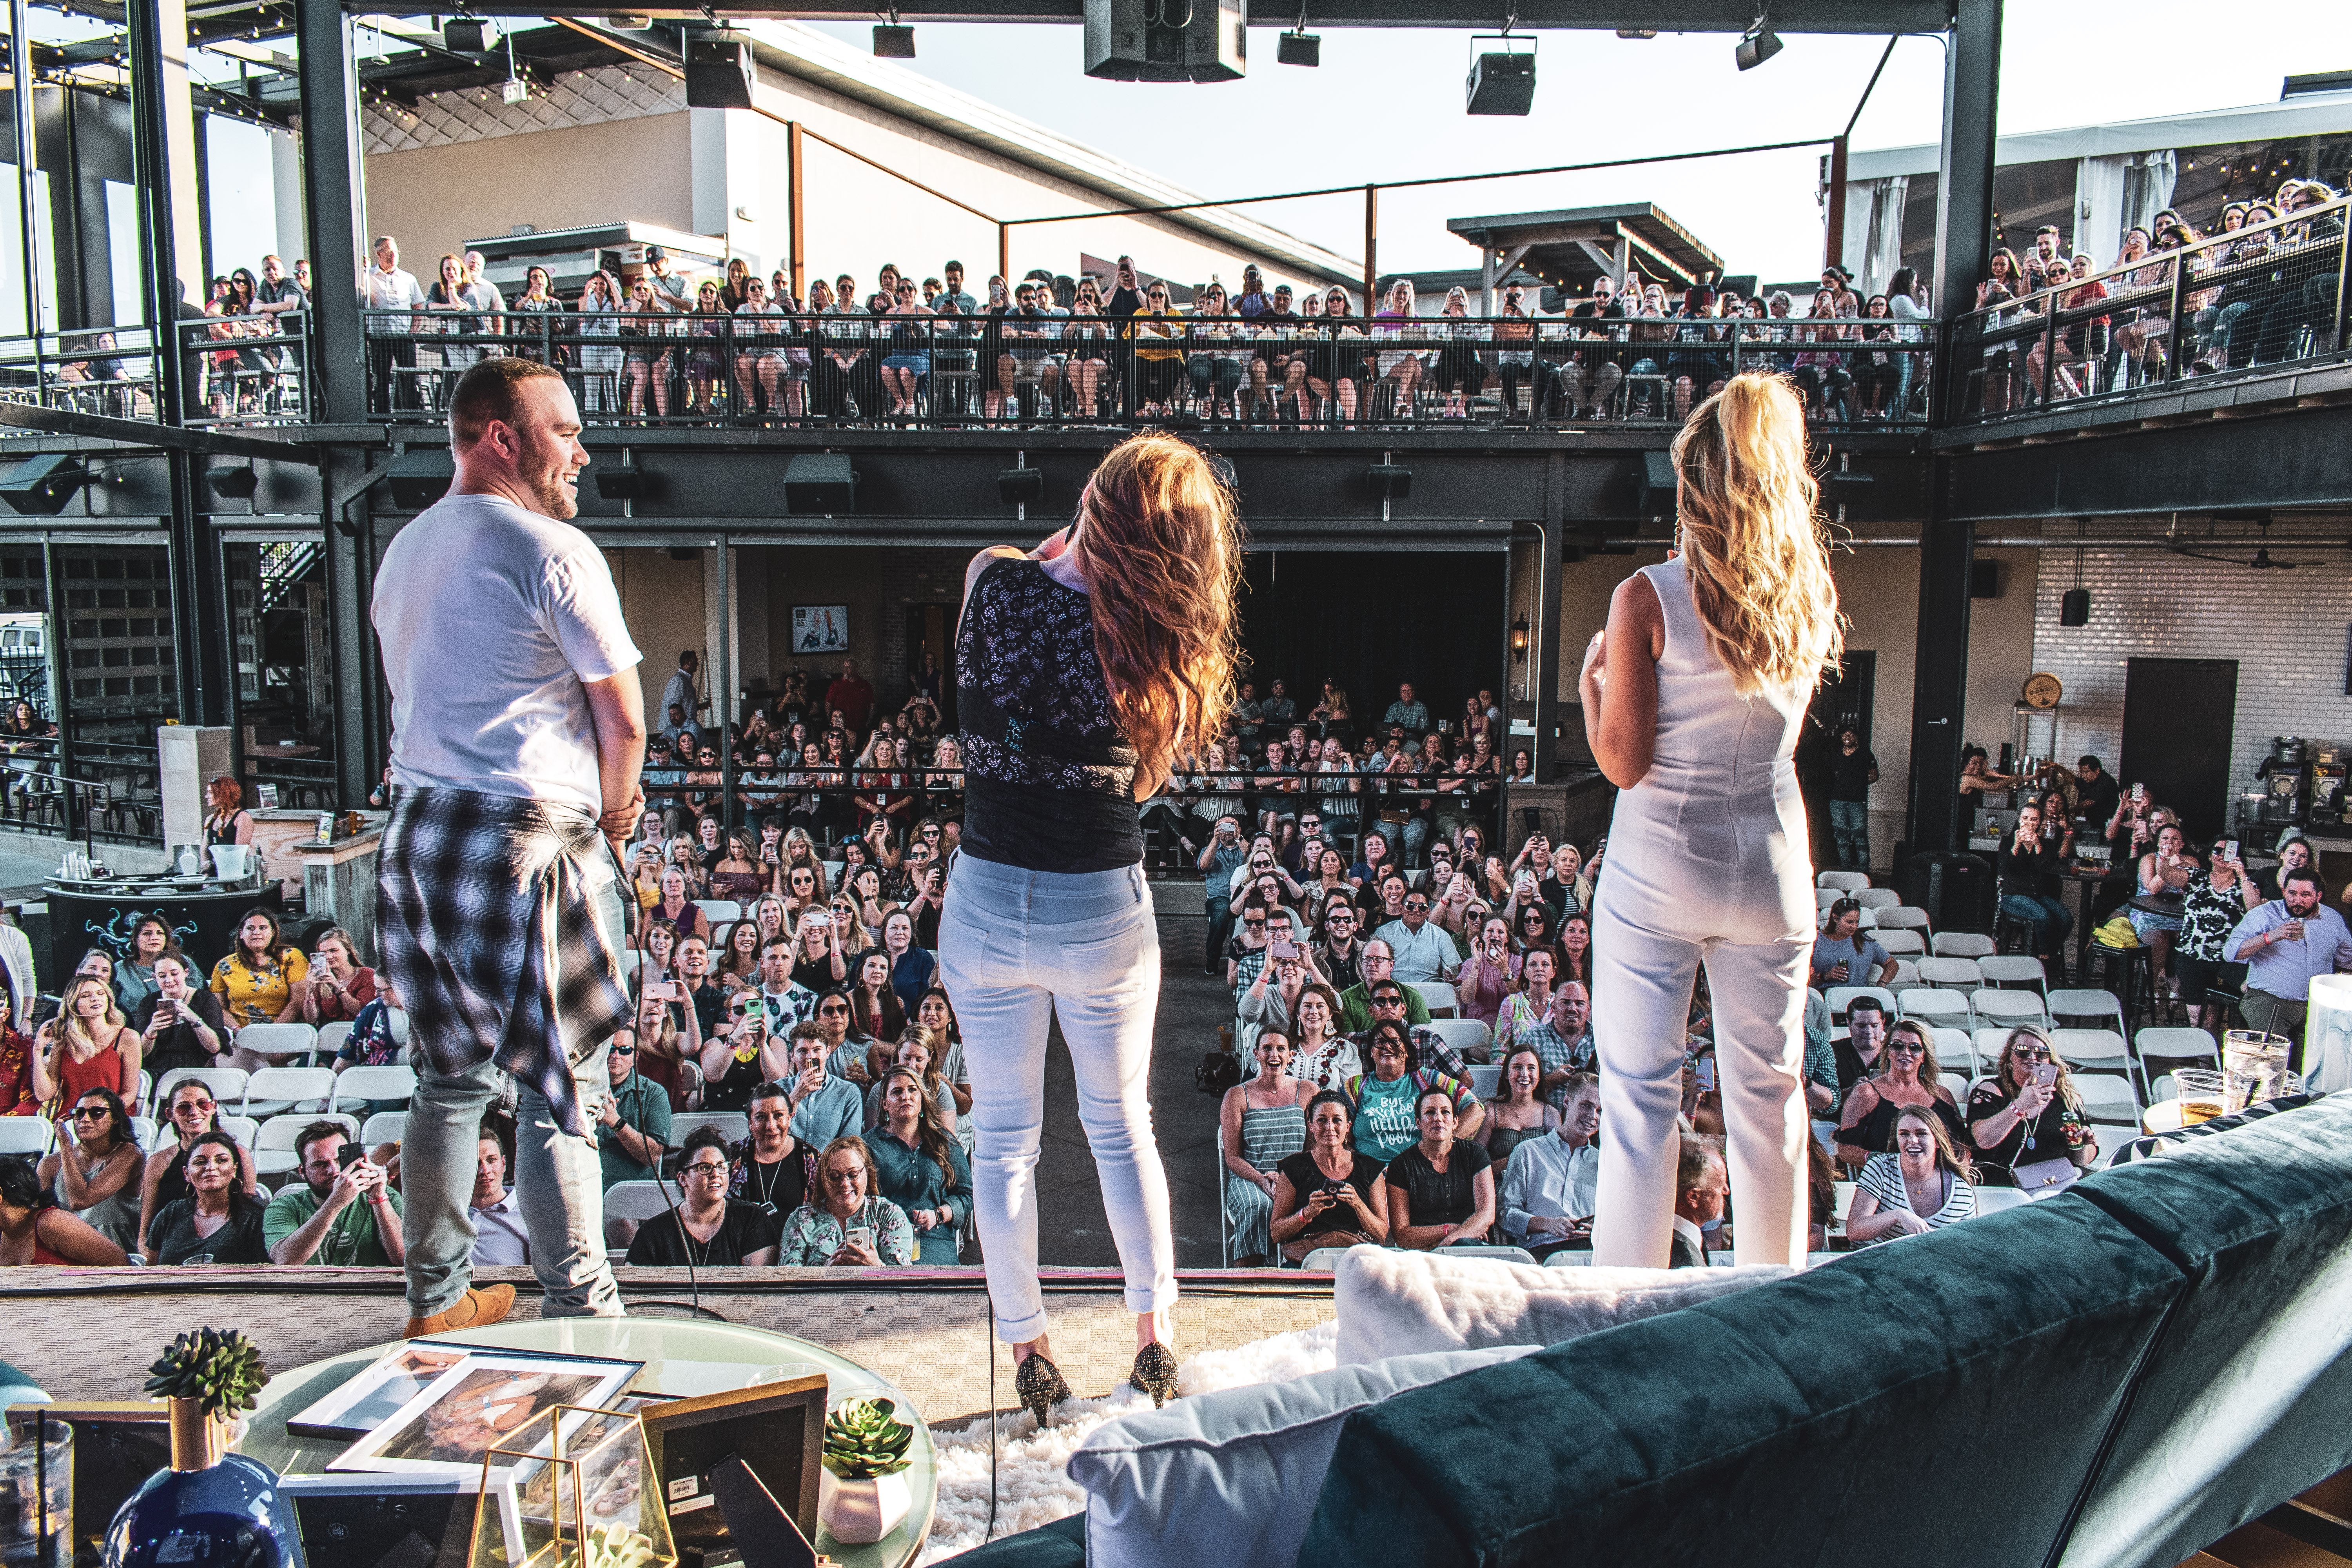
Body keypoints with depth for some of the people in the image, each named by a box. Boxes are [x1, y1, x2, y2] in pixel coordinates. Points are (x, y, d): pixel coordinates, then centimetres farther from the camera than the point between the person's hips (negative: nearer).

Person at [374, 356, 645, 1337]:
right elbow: (623, 717, -11)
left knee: (452, 1080, 18)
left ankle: (436, 1299, 30)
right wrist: (611, 816, 8)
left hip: (419, 832, 8)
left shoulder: (404, 551, 15)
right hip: (532, 842, -8)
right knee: (559, 1089, 0)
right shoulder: (553, 552, -11)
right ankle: (578, 1317, 9)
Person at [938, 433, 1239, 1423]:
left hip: (988, 906, 1)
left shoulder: (999, 581, -11)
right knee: (1122, 1127, 19)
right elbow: (1146, 777, -1)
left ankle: (1028, 1355, 25)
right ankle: (1154, 1341, 25)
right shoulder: (1156, 642, -13)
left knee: (1003, 1138, 15)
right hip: (1104, 912, 0)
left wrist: (1054, 554, 9)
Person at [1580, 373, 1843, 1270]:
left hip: (1661, 867, -4)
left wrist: (1591, 679, 4)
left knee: (1640, 1097, 5)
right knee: (1769, 1095, 15)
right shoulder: (1809, 600, 2)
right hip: (1770, 864, 4)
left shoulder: (1649, 598, -12)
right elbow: (1779, 735, 12)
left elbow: (1624, 762, -12)